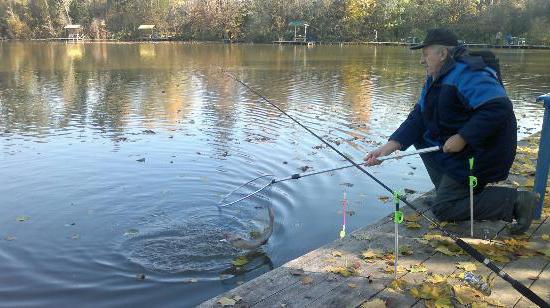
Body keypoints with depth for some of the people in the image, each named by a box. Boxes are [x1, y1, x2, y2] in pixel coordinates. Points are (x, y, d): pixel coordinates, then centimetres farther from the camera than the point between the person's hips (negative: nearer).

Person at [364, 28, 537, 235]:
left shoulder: (467, 74, -23)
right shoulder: (436, 79, 9)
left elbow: (498, 108, -33)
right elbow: (419, 116, 3)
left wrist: (463, 138, -31)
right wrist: (391, 145, -9)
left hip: (481, 153, -10)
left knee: (442, 209, -8)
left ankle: (515, 201, -4)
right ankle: (449, 190, 12)